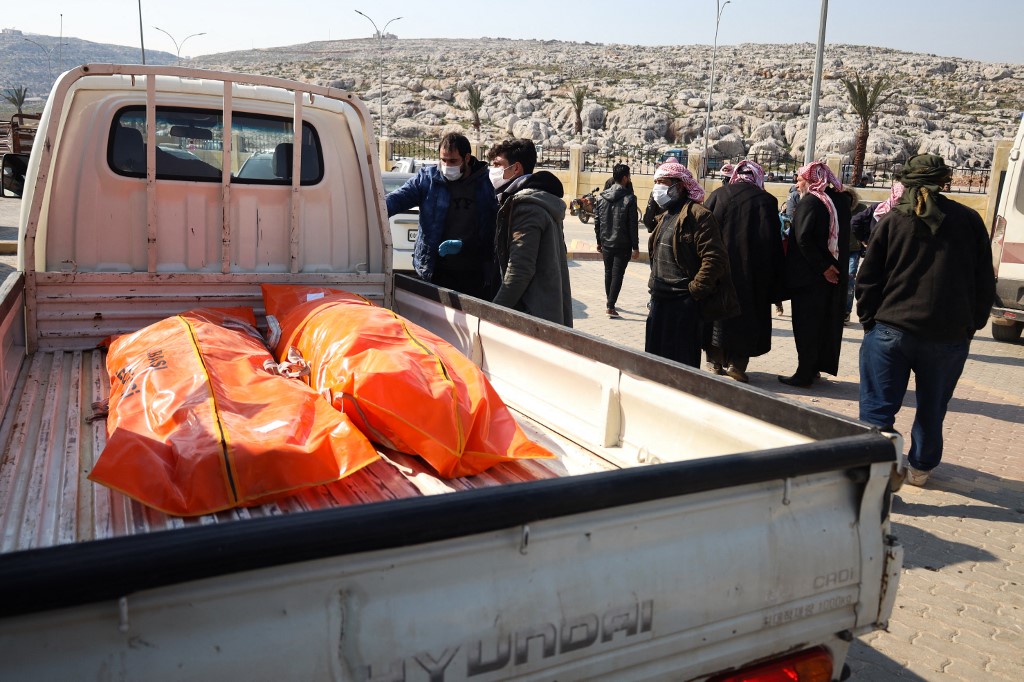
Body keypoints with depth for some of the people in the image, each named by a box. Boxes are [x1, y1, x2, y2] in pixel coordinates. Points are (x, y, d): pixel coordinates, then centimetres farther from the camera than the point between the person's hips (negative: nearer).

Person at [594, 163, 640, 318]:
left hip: (606, 243, 5)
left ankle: (608, 299, 35)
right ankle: (610, 306, -4)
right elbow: (633, 225, -12)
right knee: (617, 275, -1)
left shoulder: (601, 197, 2)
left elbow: (597, 221, 7)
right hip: (623, 244, -5)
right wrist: (635, 246, -7)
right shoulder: (629, 198, -13)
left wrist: (599, 241, 16)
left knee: (608, 272, 20)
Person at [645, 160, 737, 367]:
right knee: (655, 357, 14)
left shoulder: (698, 215, -13)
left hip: (684, 303, -9)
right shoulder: (665, 217, 17)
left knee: (682, 363, -1)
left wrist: (694, 290, -18)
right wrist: (654, 286, 17)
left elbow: (715, 259, -20)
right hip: (660, 300, 9)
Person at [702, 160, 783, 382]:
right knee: (746, 312, 9)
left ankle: (715, 362, 18)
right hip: (752, 272, -1)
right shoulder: (766, 201, -5)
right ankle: (736, 362, 6)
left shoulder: (717, 196, -1)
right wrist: (774, 284, 2)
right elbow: (774, 244, -4)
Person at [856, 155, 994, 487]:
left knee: (878, 407, 3)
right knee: (932, 408, 18)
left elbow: (868, 279, 2)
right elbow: (985, 282, 6)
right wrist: (973, 325, 15)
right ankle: (920, 467, 31)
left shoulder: (891, 220, 2)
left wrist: (869, 320, 10)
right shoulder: (969, 220, 4)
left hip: (890, 328, -1)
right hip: (950, 335, 2)